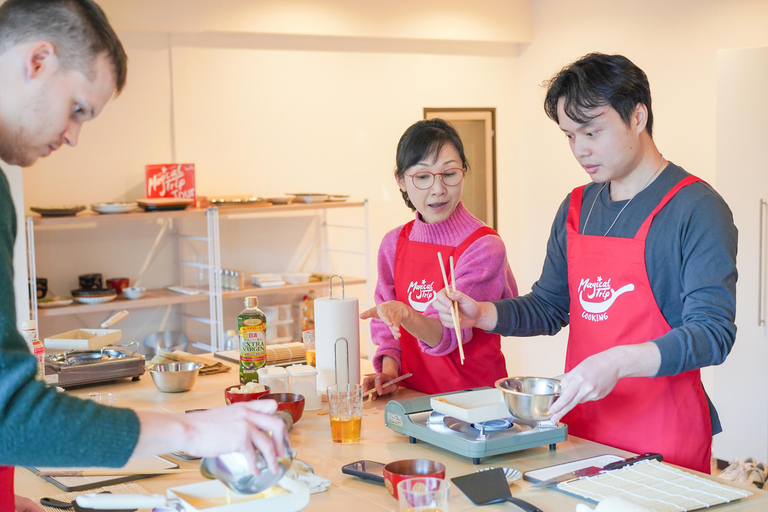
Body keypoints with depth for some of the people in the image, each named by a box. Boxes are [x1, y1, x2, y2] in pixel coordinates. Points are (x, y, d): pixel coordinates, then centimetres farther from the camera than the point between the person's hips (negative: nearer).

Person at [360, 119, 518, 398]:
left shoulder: (484, 246, -9)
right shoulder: (394, 243, 8)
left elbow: (450, 332, -17)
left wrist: (406, 316, -35)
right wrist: (389, 367, -2)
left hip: (474, 394, -4)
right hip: (412, 393, 4)